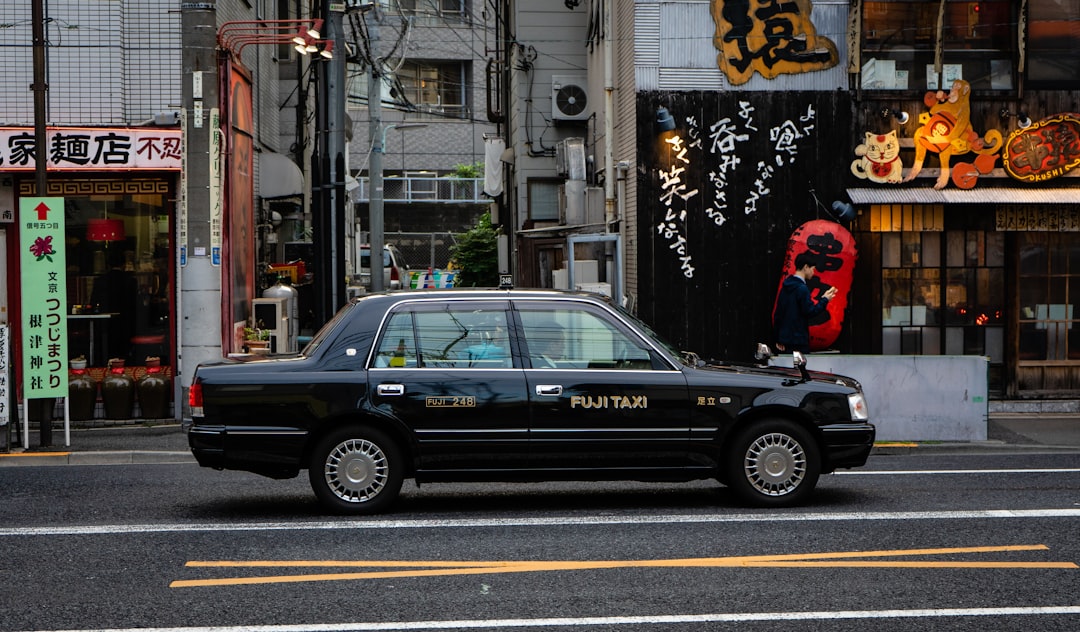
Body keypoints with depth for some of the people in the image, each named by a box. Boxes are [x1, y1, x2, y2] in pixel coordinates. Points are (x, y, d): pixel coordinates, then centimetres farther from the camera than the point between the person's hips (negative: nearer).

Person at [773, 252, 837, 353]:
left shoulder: (786, 287, 11)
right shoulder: (802, 288, -15)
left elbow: (777, 313, 14)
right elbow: (810, 312, -17)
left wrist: (778, 338, 19)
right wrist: (824, 300, -4)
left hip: (785, 337, 8)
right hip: (798, 340, -8)